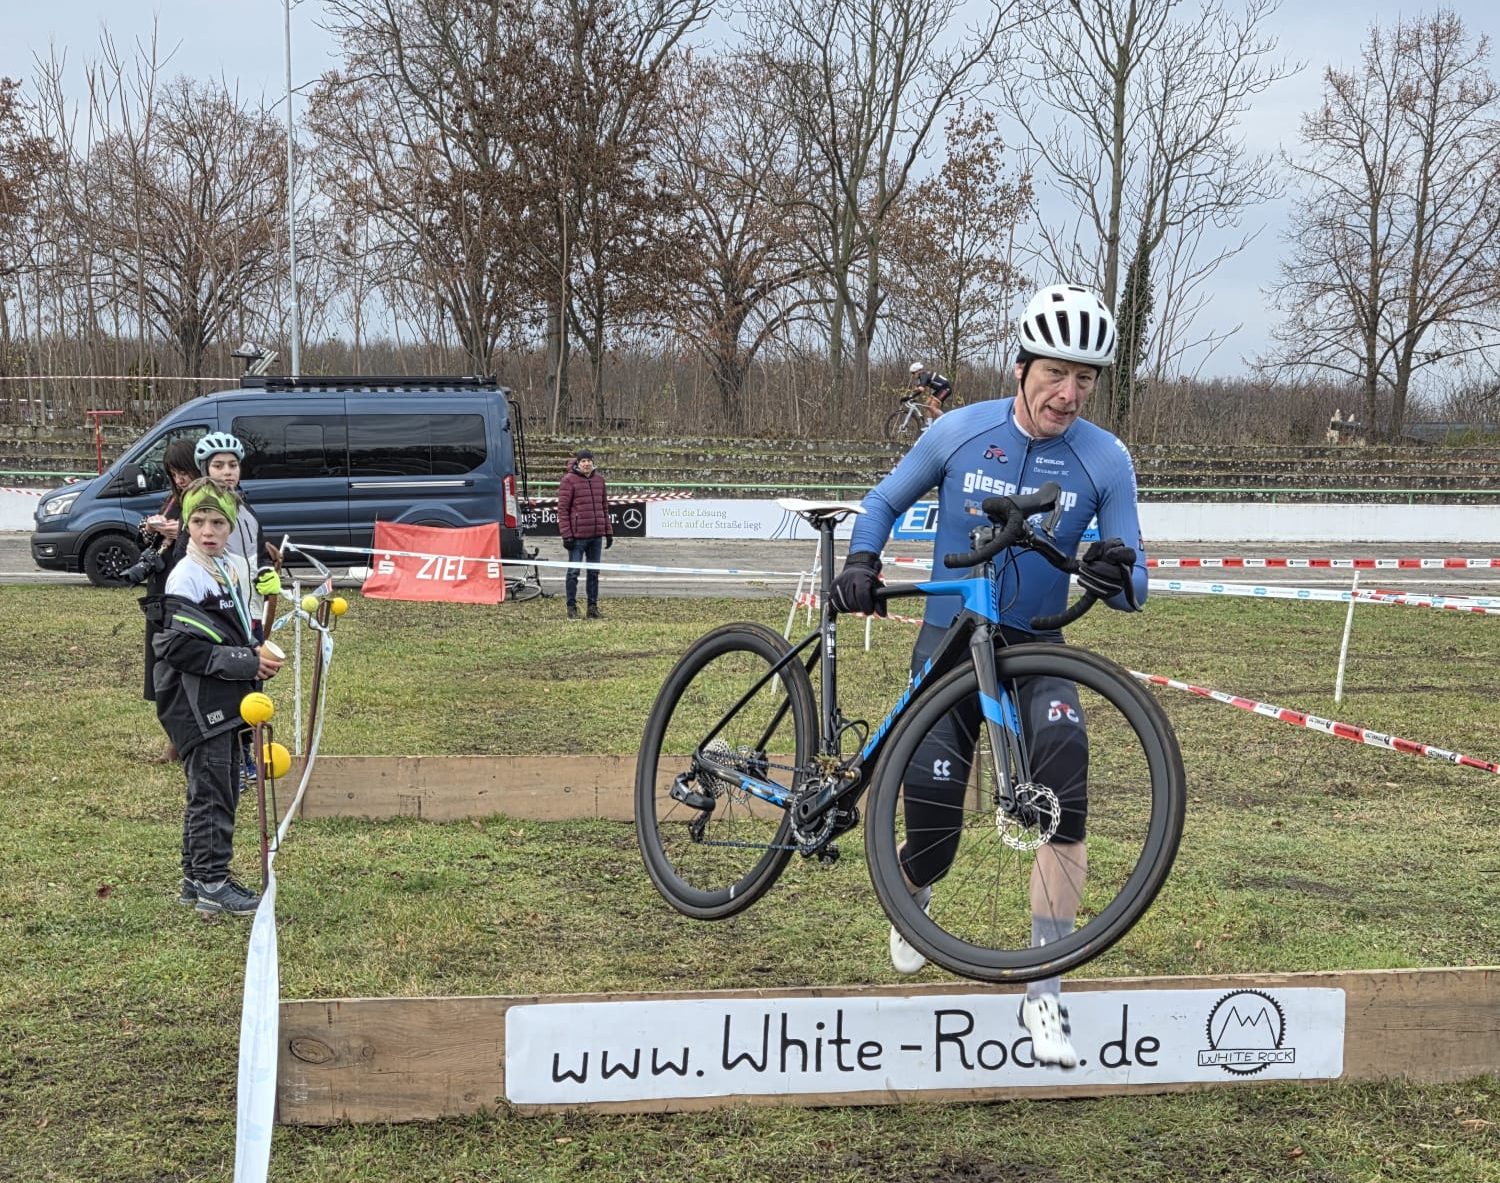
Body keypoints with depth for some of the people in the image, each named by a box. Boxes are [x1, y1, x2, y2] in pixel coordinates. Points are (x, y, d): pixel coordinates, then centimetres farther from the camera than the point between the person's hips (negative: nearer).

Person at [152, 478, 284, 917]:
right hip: (198, 703, -9)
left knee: (223, 790, 14)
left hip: (229, 702, 9)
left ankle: (196, 878, 24)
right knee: (211, 793, -6)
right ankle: (212, 885, 1)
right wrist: (245, 663, -17)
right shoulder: (185, 577, -14)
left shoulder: (237, 567, 12)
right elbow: (179, 647, -19)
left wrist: (259, 656, 3)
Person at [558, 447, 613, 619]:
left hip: (597, 535, 5)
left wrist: (608, 532, 13)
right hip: (577, 535, -5)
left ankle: (593, 606, 18)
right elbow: (562, 509, -8)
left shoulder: (599, 480, 11)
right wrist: (566, 535, -13)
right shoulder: (569, 480, -6)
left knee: (594, 572, 11)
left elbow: (604, 507, 17)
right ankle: (572, 607, 8)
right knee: (573, 572, 0)